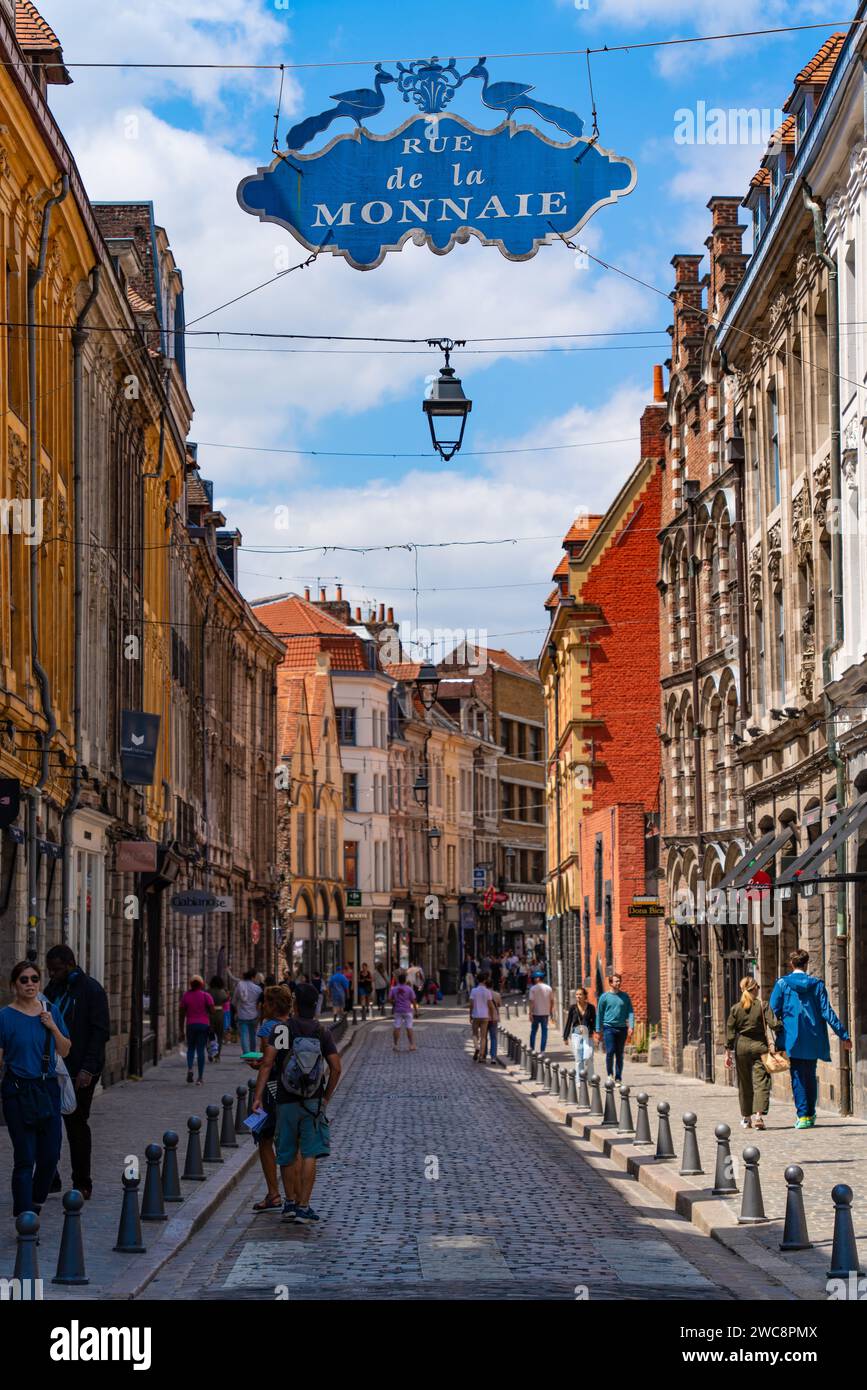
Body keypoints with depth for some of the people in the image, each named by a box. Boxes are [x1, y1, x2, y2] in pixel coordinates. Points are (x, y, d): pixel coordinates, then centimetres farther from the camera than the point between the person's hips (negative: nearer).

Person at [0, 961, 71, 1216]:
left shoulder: (51, 1011, 8)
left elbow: (65, 1051, 12)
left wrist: (53, 1027, -4)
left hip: (48, 1089, 4)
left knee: (50, 1154, 4)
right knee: (25, 1158, -6)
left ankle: (36, 1203, 27)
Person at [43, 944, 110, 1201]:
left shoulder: (91, 990, -8)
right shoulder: (52, 989, 12)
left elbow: (101, 1032, -12)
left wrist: (87, 1069, -20)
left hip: (80, 1072, -6)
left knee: (76, 1124, -1)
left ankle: (82, 1184, 9)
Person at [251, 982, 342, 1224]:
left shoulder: (282, 1030, -5)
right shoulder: (322, 1033, 0)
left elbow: (267, 1063, -14)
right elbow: (336, 1068, -3)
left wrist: (258, 1096, -12)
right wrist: (326, 1098, 9)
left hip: (286, 1102, 0)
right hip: (313, 1102, 0)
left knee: (286, 1157, 14)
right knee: (309, 1155, -2)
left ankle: (297, 1202, 21)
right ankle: (303, 1207, -8)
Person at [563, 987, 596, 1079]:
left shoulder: (590, 1008, 1)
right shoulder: (573, 1007, 2)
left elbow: (594, 1021, 4)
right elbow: (568, 1022, 7)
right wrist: (565, 1036, 7)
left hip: (588, 1035, -1)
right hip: (576, 1034, 1)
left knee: (588, 1057, -11)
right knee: (578, 1059, 1)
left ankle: (589, 1078, 5)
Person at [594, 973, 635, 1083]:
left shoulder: (625, 996, 7)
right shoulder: (604, 997, 1)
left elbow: (630, 1012, 5)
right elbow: (599, 1014, 5)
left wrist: (631, 1026, -8)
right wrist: (598, 1031, 3)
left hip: (622, 1028, 2)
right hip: (609, 1027, -2)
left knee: (619, 1054, 6)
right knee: (610, 1052, -12)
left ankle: (618, 1078, 12)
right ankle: (610, 1074, 6)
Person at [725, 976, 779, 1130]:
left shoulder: (735, 1008, 2)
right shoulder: (763, 1006, -5)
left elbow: (730, 1031, 2)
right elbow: (773, 1024, -12)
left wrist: (728, 1052, 5)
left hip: (741, 1046, 3)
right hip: (759, 1045, -2)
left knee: (744, 1083, 13)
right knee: (760, 1082, -5)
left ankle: (746, 1118, 21)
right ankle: (758, 1114, -21)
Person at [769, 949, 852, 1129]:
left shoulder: (782, 983, -3)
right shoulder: (817, 984, 0)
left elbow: (774, 1011, -3)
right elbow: (827, 1012, -3)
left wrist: (778, 1033, 11)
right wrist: (843, 1035, 0)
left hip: (792, 1038, -2)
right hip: (813, 1039, 2)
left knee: (798, 1077, 1)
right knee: (810, 1077, 15)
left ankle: (803, 1116, -8)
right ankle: (810, 1114, 19)